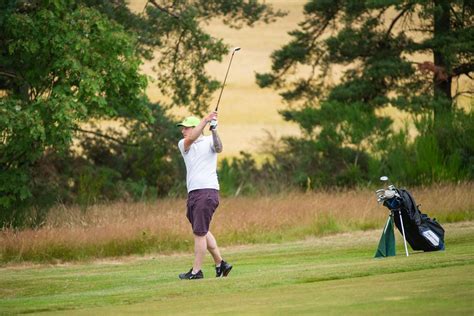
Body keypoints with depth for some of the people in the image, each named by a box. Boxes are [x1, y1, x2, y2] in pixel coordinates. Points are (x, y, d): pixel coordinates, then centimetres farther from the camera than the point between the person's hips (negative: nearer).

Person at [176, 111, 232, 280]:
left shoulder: (209, 141, 2)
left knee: (199, 232, -7)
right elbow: (190, 139, -8)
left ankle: (196, 271, -5)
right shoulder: (183, 145, 13)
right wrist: (205, 120, -20)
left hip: (207, 192, -7)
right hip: (193, 193, 7)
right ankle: (220, 264, 22)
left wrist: (214, 131, -37)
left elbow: (218, 148, -19)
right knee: (202, 231, 14)